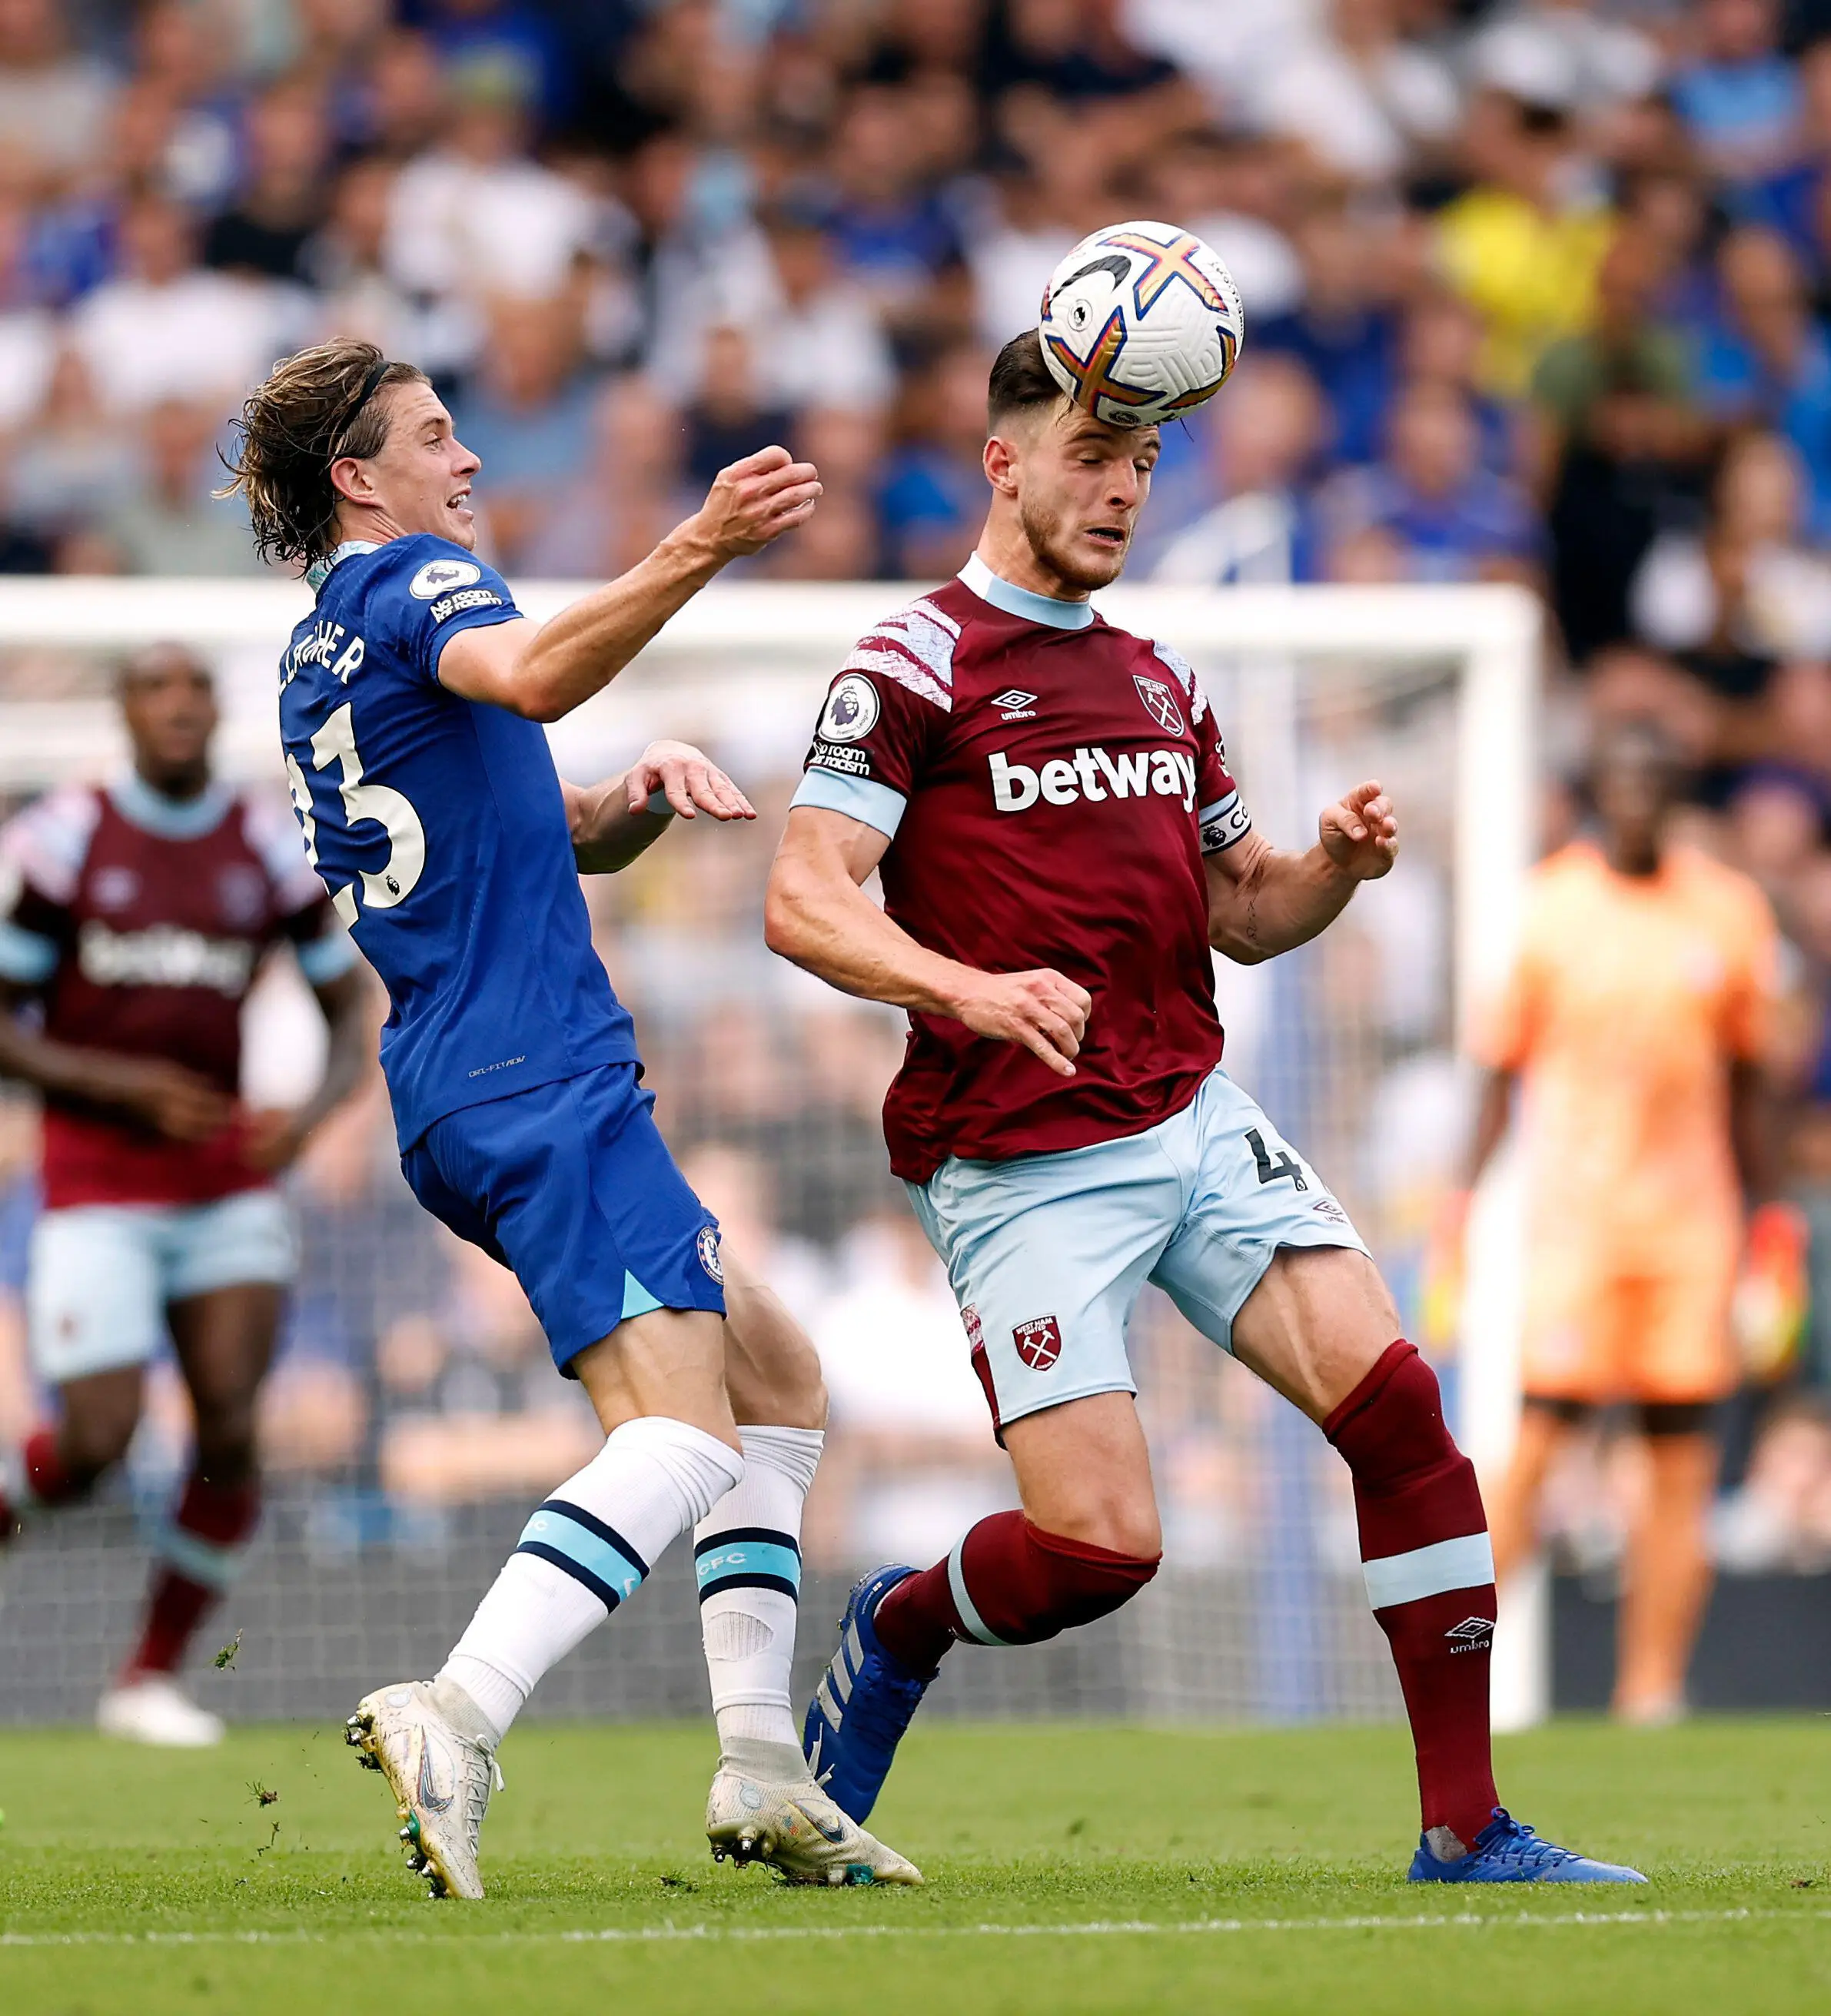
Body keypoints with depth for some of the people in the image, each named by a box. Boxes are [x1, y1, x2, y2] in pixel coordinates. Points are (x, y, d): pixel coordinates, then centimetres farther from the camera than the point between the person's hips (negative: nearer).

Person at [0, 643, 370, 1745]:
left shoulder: (273, 848, 4)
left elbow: (352, 1016, 10)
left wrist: (311, 1115, -10)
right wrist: (119, 1086, -16)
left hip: (227, 1177, 3)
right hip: (96, 1187, -3)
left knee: (233, 1436, -7)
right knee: (96, 1446, -11)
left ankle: (153, 1678, 8)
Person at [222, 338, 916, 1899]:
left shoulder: (316, 662, 26)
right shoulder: (410, 578, -2)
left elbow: (555, 835, 30)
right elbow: (530, 672, -27)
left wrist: (638, 794, 9)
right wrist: (697, 552, -38)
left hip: (457, 1099, 10)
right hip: (542, 1075, -10)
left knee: (775, 1374, 17)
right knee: (683, 1428, -22)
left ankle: (761, 1773, 8)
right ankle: (458, 1723, -38)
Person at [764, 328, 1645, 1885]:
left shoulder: (1161, 683, 17)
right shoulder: (916, 667, -5)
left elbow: (1241, 914, 23)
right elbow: (802, 904, -13)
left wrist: (1338, 864, 0)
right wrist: (973, 989, -29)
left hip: (1197, 1119, 6)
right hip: (1021, 1162, -6)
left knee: (1396, 1403, -11)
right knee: (1099, 1546, -13)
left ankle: (1468, 1831, -6)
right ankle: (896, 1631, 22)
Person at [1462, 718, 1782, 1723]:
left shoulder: (1729, 908, 8)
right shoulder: (1544, 908, 0)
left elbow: (1745, 1076, 16)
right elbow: (1499, 1069, 4)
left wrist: (1762, 1209, 14)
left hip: (1691, 1216, 3)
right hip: (1567, 1214, -3)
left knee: (1683, 1463, -1)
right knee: (1536, 1433, -12)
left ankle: (1651, 1688, 2)